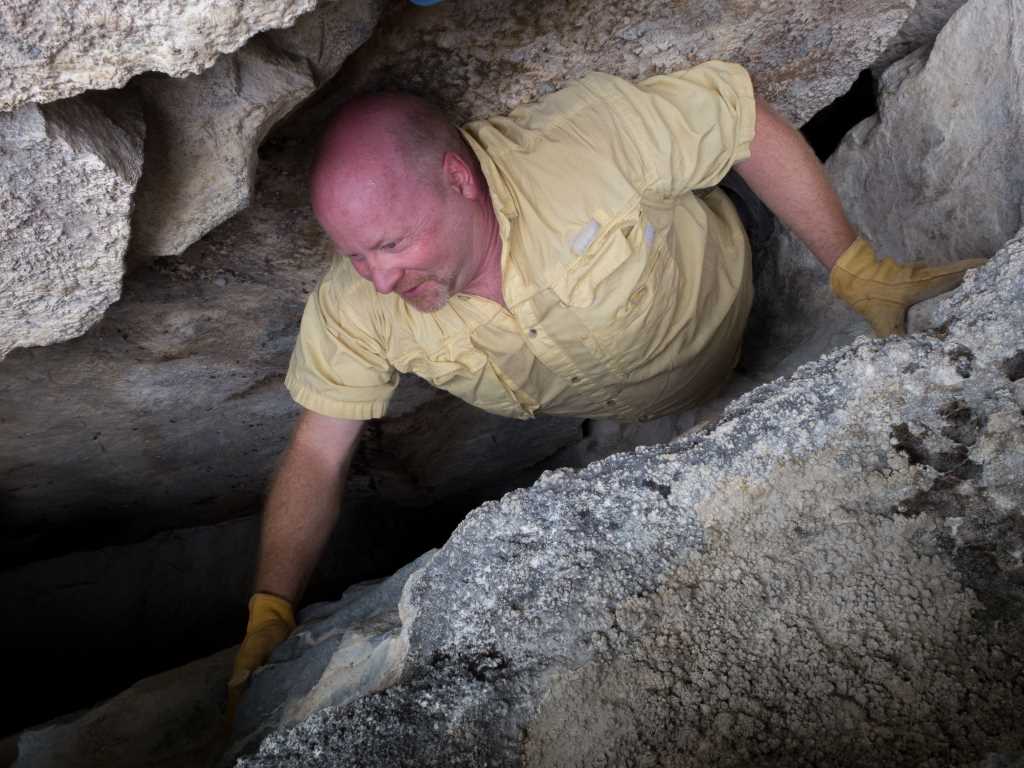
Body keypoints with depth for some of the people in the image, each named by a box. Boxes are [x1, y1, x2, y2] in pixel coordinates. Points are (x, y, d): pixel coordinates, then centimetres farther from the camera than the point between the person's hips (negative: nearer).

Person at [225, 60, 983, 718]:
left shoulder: (588, 135, -43)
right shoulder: (353, 308, -30)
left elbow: (750, 121, -30)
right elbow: (316, 457, -22)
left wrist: (860, 274, -29)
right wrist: (268, 615, -29)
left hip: (734, 301, -2)